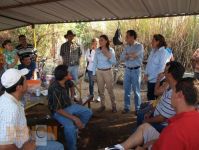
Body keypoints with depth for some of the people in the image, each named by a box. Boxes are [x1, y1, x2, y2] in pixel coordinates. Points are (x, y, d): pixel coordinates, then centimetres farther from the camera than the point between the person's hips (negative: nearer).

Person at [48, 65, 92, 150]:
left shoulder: (66, 81, -11)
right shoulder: (55, 89, -32)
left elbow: (71, 85, 17)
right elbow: (58, 110, -29)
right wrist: (74, 118, -32)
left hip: (69, 106, 8)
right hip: (58, 111, -8)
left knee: (88, 112, 5)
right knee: (70, 127, -32)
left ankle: (75, 130, 16)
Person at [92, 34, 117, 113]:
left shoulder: (111, 50, -6)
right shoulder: (97, 50, 2)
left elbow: (114, 62, -7)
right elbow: (95, 62, 5)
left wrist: (109, 56, -23)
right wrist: (93, 73, 3)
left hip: (108, 72, -3)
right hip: (99, 72, 3)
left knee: (110, 90, 2)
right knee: (101, 90, 9)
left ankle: (114, 106, 15)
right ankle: (102, 105, 22)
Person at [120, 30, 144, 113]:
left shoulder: (139, 46, -9)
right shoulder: (127, 47, 9)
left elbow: (133, 55, -23)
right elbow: (121, 58, 0)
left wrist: (127, 55, -4)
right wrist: (130, 55, -15)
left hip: (136, 70, -5)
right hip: (127, 70, 5)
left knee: (136, 91, 5)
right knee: (127, 90, 10)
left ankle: (137, 108, 17)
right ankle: (126, 107, 21)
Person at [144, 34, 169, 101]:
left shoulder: (163, 52, -14)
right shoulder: (153, 51, 8)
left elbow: (161, 69, -18)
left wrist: (149, 78, -17)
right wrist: (146, 74, -1)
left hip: (157, 81, -7)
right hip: (150, 80, 7)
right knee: (150, 97, 17)